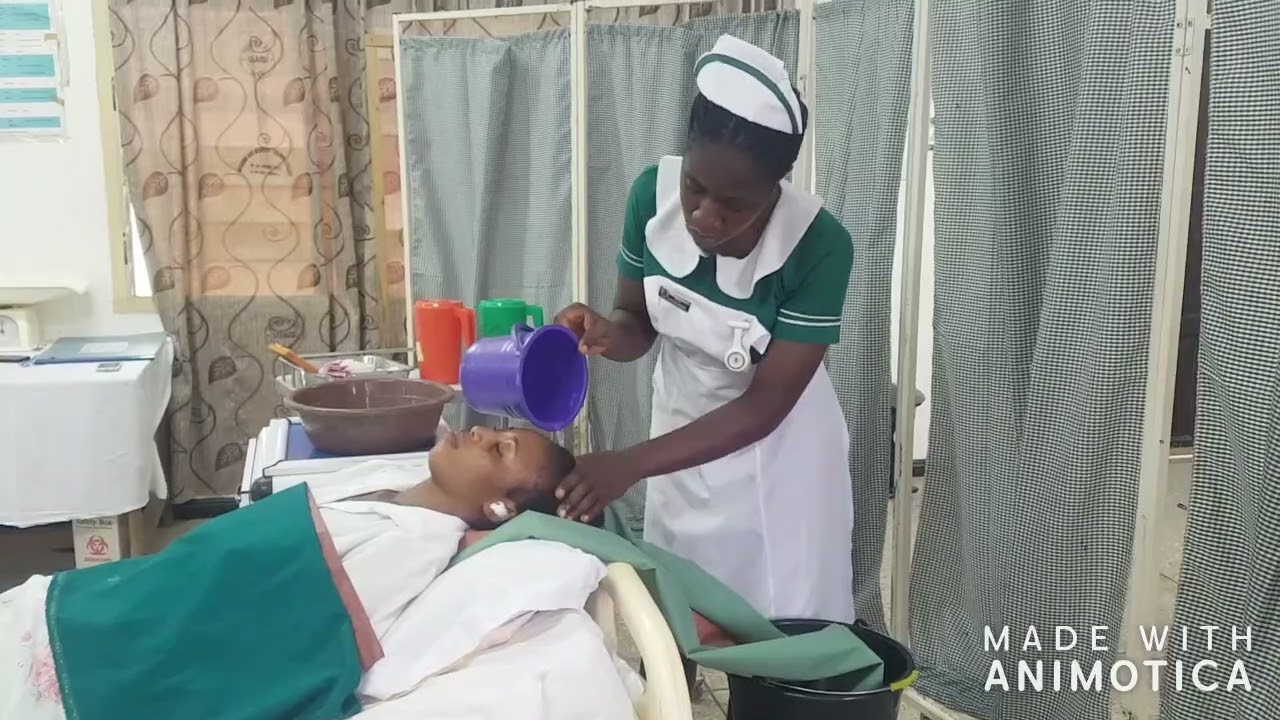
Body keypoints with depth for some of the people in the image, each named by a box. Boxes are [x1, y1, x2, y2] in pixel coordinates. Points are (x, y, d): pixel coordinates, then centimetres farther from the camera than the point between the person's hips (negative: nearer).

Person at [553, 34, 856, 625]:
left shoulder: (819, 245, -29)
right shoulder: (654, 194, -19)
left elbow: (764, 406, -25)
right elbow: (637, 325, -5)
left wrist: (630, 464, -33)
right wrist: (601, 332, -29)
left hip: (774, 454, -3)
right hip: (682, 433, 4)